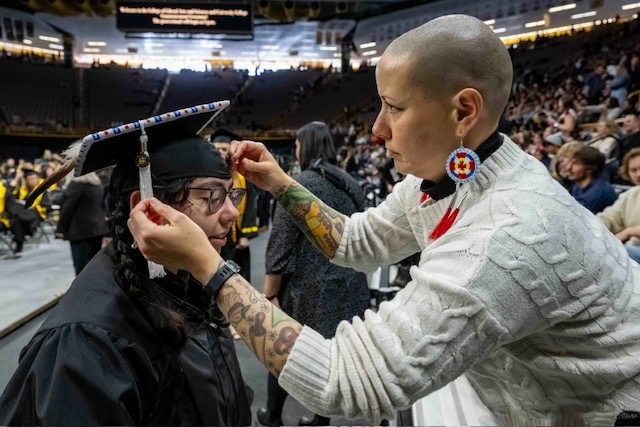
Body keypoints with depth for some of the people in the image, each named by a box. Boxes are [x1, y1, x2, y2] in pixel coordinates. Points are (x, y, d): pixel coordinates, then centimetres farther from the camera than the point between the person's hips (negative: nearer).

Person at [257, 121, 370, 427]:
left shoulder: (300, 184, -13)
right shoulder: (352, 184, 5)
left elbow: (281, 244, -14)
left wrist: (269, 293, -8)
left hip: (307, 287, -5)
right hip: (347, 286, 5)